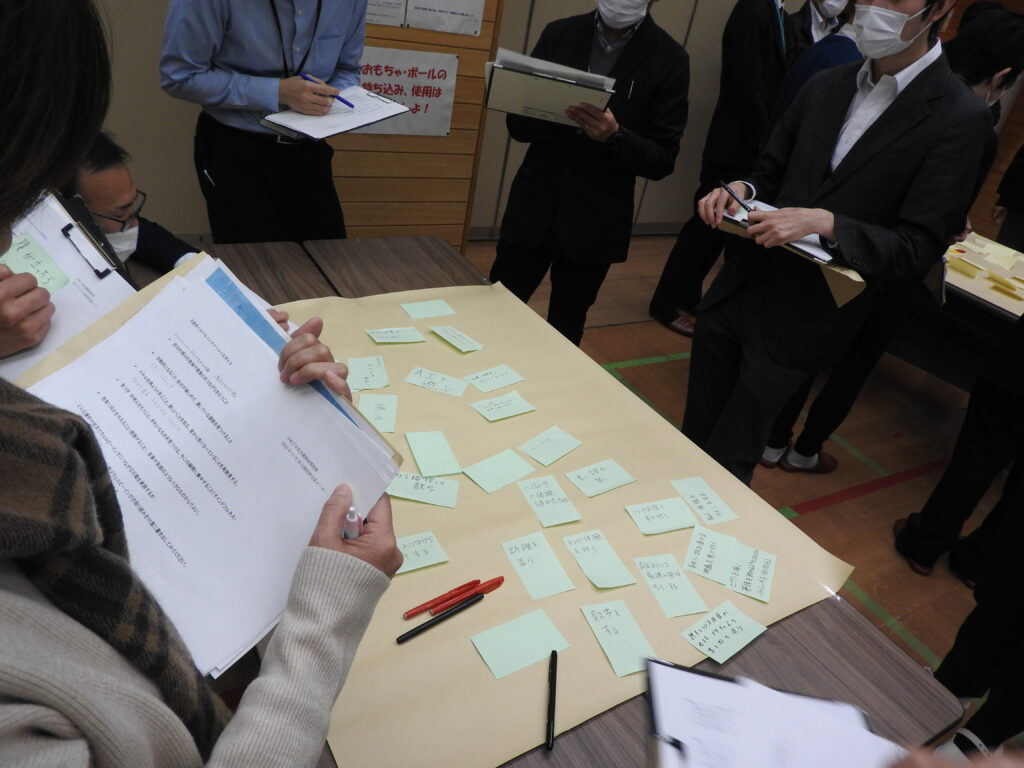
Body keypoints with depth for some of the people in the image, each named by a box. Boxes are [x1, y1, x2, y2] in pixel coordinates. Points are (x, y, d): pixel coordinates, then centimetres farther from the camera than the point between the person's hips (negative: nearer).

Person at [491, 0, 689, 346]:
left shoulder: (669, 59, -5)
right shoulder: (559, 34, 2)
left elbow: (662, 160, -6)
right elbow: (518, 123, 4)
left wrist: (614, 136, -24)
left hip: (593, 225, -1)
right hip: (531, 211, 2)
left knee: (563, 335, 10)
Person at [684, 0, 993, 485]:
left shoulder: (960, 120, -9)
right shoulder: (825, 87, 7)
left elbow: (919, 250, -11)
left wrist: (825, 224, -25)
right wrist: (741, 190, -7)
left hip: (798, 325, -5)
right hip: (736, 293, 5)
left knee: (726, 466, 6)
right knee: (693, 438, 15)